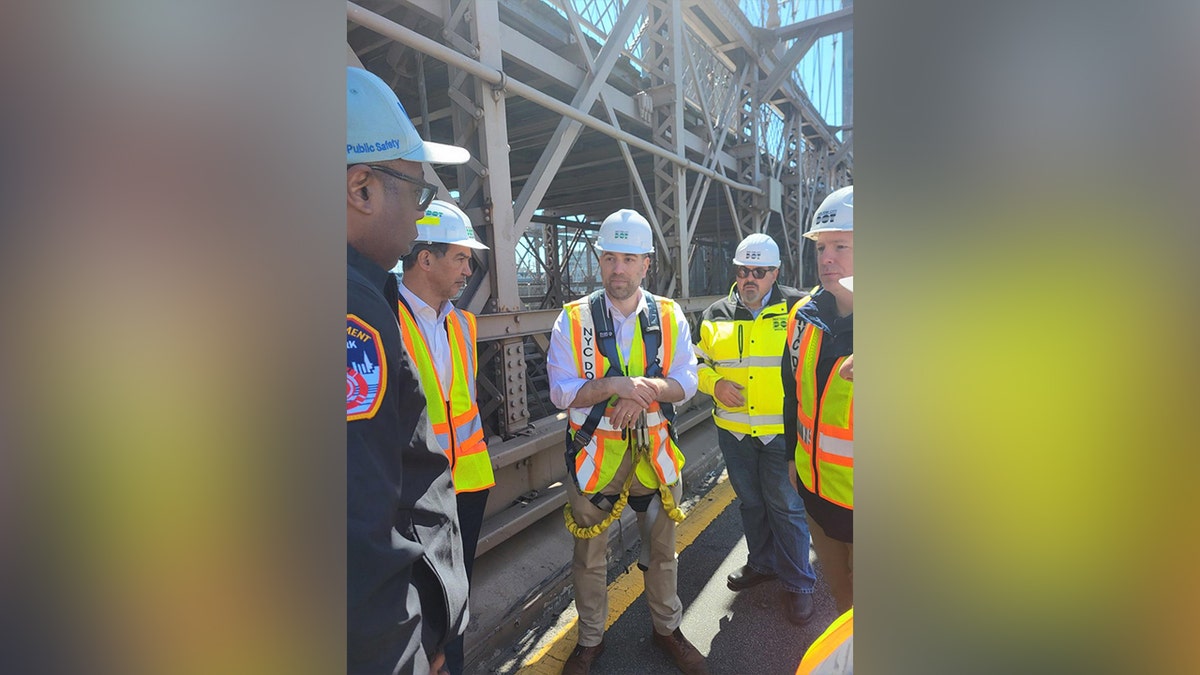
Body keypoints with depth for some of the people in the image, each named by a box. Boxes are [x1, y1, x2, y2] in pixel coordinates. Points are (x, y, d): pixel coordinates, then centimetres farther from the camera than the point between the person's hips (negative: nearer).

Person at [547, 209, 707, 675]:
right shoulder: (574, 318, -8)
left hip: (655, 450, 2)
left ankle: (666, 628, 46)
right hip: (594, 453, -1)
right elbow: (562, 392, -14)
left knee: (661, 549, 21)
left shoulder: (669, 316, -2)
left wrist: (643, 388, -28)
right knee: (589, 556, 16)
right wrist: (620, 384, -28)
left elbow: (685, 382, -9)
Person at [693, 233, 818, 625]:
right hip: (733, 430, 4)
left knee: (786, 507, 7)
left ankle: (798, 582, 28)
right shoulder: (716, 316, 4)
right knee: (750, 502, 20)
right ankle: (762, 563, 42)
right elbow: (698, 364, 11)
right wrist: (715, 384, -8)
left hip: (783, 431, -3)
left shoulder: (798, 309, -5)